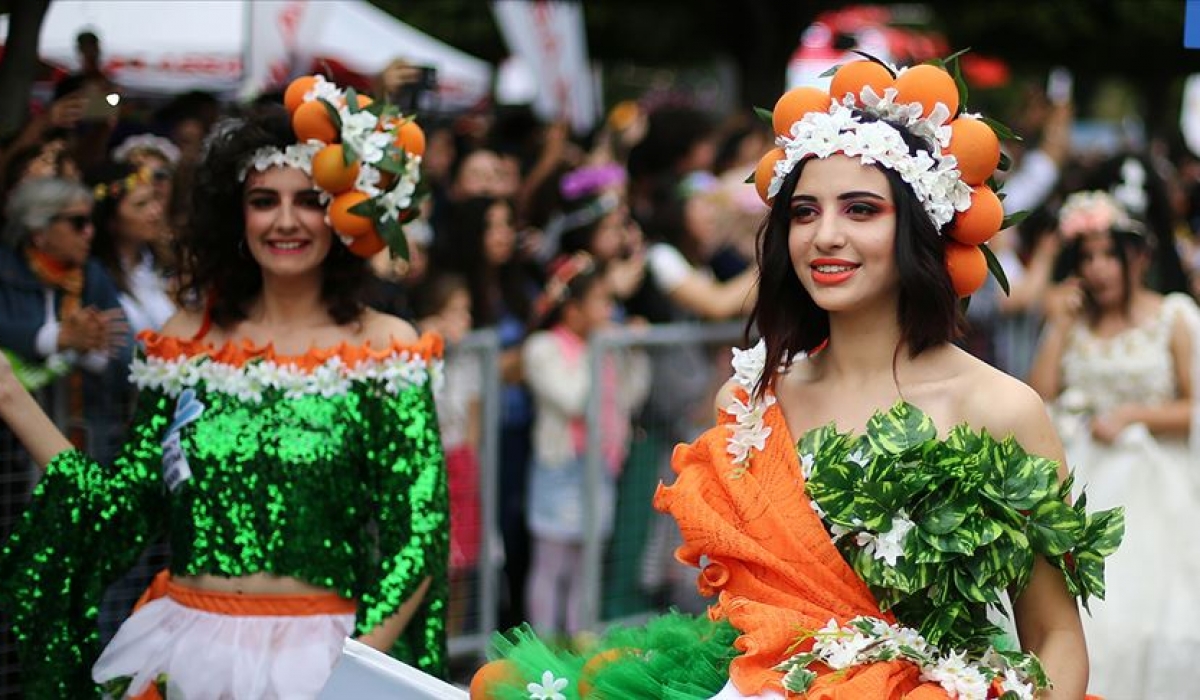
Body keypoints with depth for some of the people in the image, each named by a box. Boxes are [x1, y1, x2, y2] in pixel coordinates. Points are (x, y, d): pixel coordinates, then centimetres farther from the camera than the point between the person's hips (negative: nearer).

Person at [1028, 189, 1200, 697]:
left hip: (1151, 489, -2)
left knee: (1144, 615, -12)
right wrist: (1058, 326, 1)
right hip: (1082, 484, 3)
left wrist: (1132, 414, -11)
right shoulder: (1073, 323, 12)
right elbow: (1038, 399, 1)